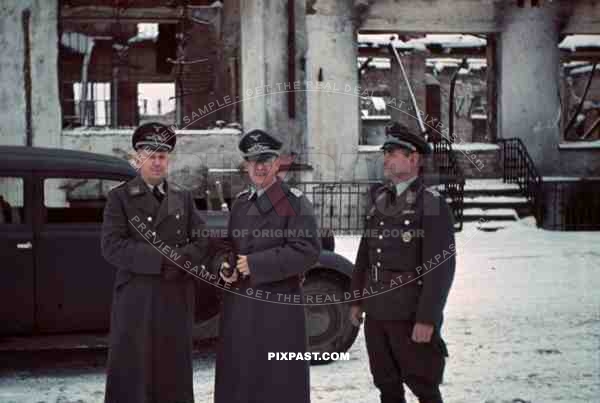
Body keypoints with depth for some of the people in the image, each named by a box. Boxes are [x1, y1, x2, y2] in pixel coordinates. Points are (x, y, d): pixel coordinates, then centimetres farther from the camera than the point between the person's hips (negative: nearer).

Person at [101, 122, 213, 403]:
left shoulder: (182, 198, 14)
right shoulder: (120, 198, 1)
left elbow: (202, 240, 8)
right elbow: (111, 247, -10)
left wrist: (181, 257, -13)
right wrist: (159, 259, -17)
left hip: (177, 297, 3)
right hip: (136, 298, -3)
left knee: (174, 376, 6)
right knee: (130, 372, -2)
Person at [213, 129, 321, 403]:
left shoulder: (294, 202, -5)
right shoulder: (240, 202, 16)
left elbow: (307, 251, -15)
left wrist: (255, 264, -16)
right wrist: (227, 265, 2)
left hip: (278, 306, -6)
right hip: (239, 305, 6)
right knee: (237, 379, 8)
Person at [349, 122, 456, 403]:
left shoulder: (432, 206, -10)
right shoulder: (380, 201, 10)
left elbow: (441, 267, -15)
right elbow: (364, 255, 16)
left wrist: (427, 319, -19)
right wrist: (357, 299, 14)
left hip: (411, 317, -6)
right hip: (376, 314, 6)